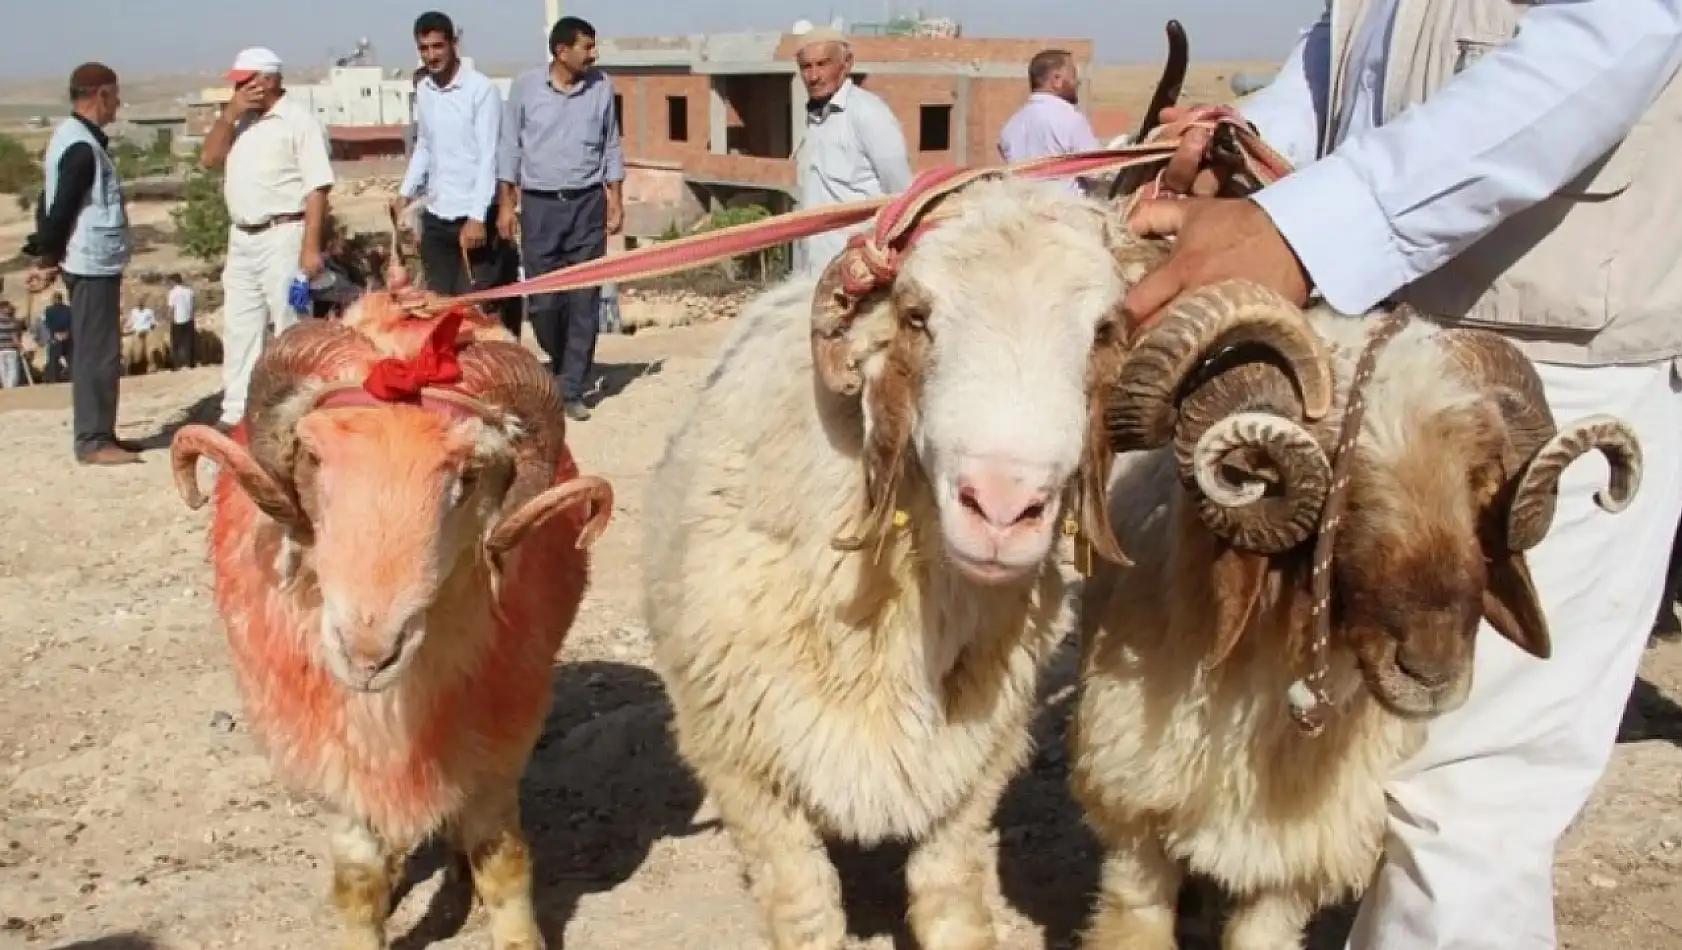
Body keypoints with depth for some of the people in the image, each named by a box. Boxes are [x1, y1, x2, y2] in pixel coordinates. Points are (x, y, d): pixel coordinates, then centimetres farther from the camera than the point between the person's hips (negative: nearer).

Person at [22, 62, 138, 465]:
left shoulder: (75, 137, 14)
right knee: (97, 353, -6)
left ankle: (100, 434, 20)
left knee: (98, 352, 14)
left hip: (95, 263, 10)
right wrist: (49, 259, -10)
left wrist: (47, 256, 15)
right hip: (93, 264, -10)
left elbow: (53, 203, 17)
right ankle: (92, 441, -2)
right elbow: (61, 208, -20)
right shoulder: (82, 147, -18)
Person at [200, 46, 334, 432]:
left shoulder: (298, 119, -8)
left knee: (292, 329, -4)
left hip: (282, 237, -8)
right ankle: (236, 413, 19)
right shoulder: (242, 120, 16)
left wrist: (311, 247, -21)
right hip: (241, 239, 8)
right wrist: (230, 114, -2)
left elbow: (317, 187, -14)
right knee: (239, 329, 11)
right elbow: (209, 158, 10)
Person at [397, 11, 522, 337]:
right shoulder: (423, 90, 9)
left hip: (474, 216, -6)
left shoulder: (481, 89, -11)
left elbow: (489, 156, -15)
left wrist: (477, 217, -21)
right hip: (435, 216, 6)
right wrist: (406, 192, 8)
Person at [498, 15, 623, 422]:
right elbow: (510, 147, 3)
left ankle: (572, 390, 5)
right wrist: (506, 204, 0)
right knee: (543, 300, 0)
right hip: (540, 205, -1)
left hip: (587, 205, 1)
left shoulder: (602, 87, 1)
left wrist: (616, 201, 4)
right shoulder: (525, 86, -2)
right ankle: (561, 361, 29)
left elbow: (611, 147, 9)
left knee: (584, 302, -1)